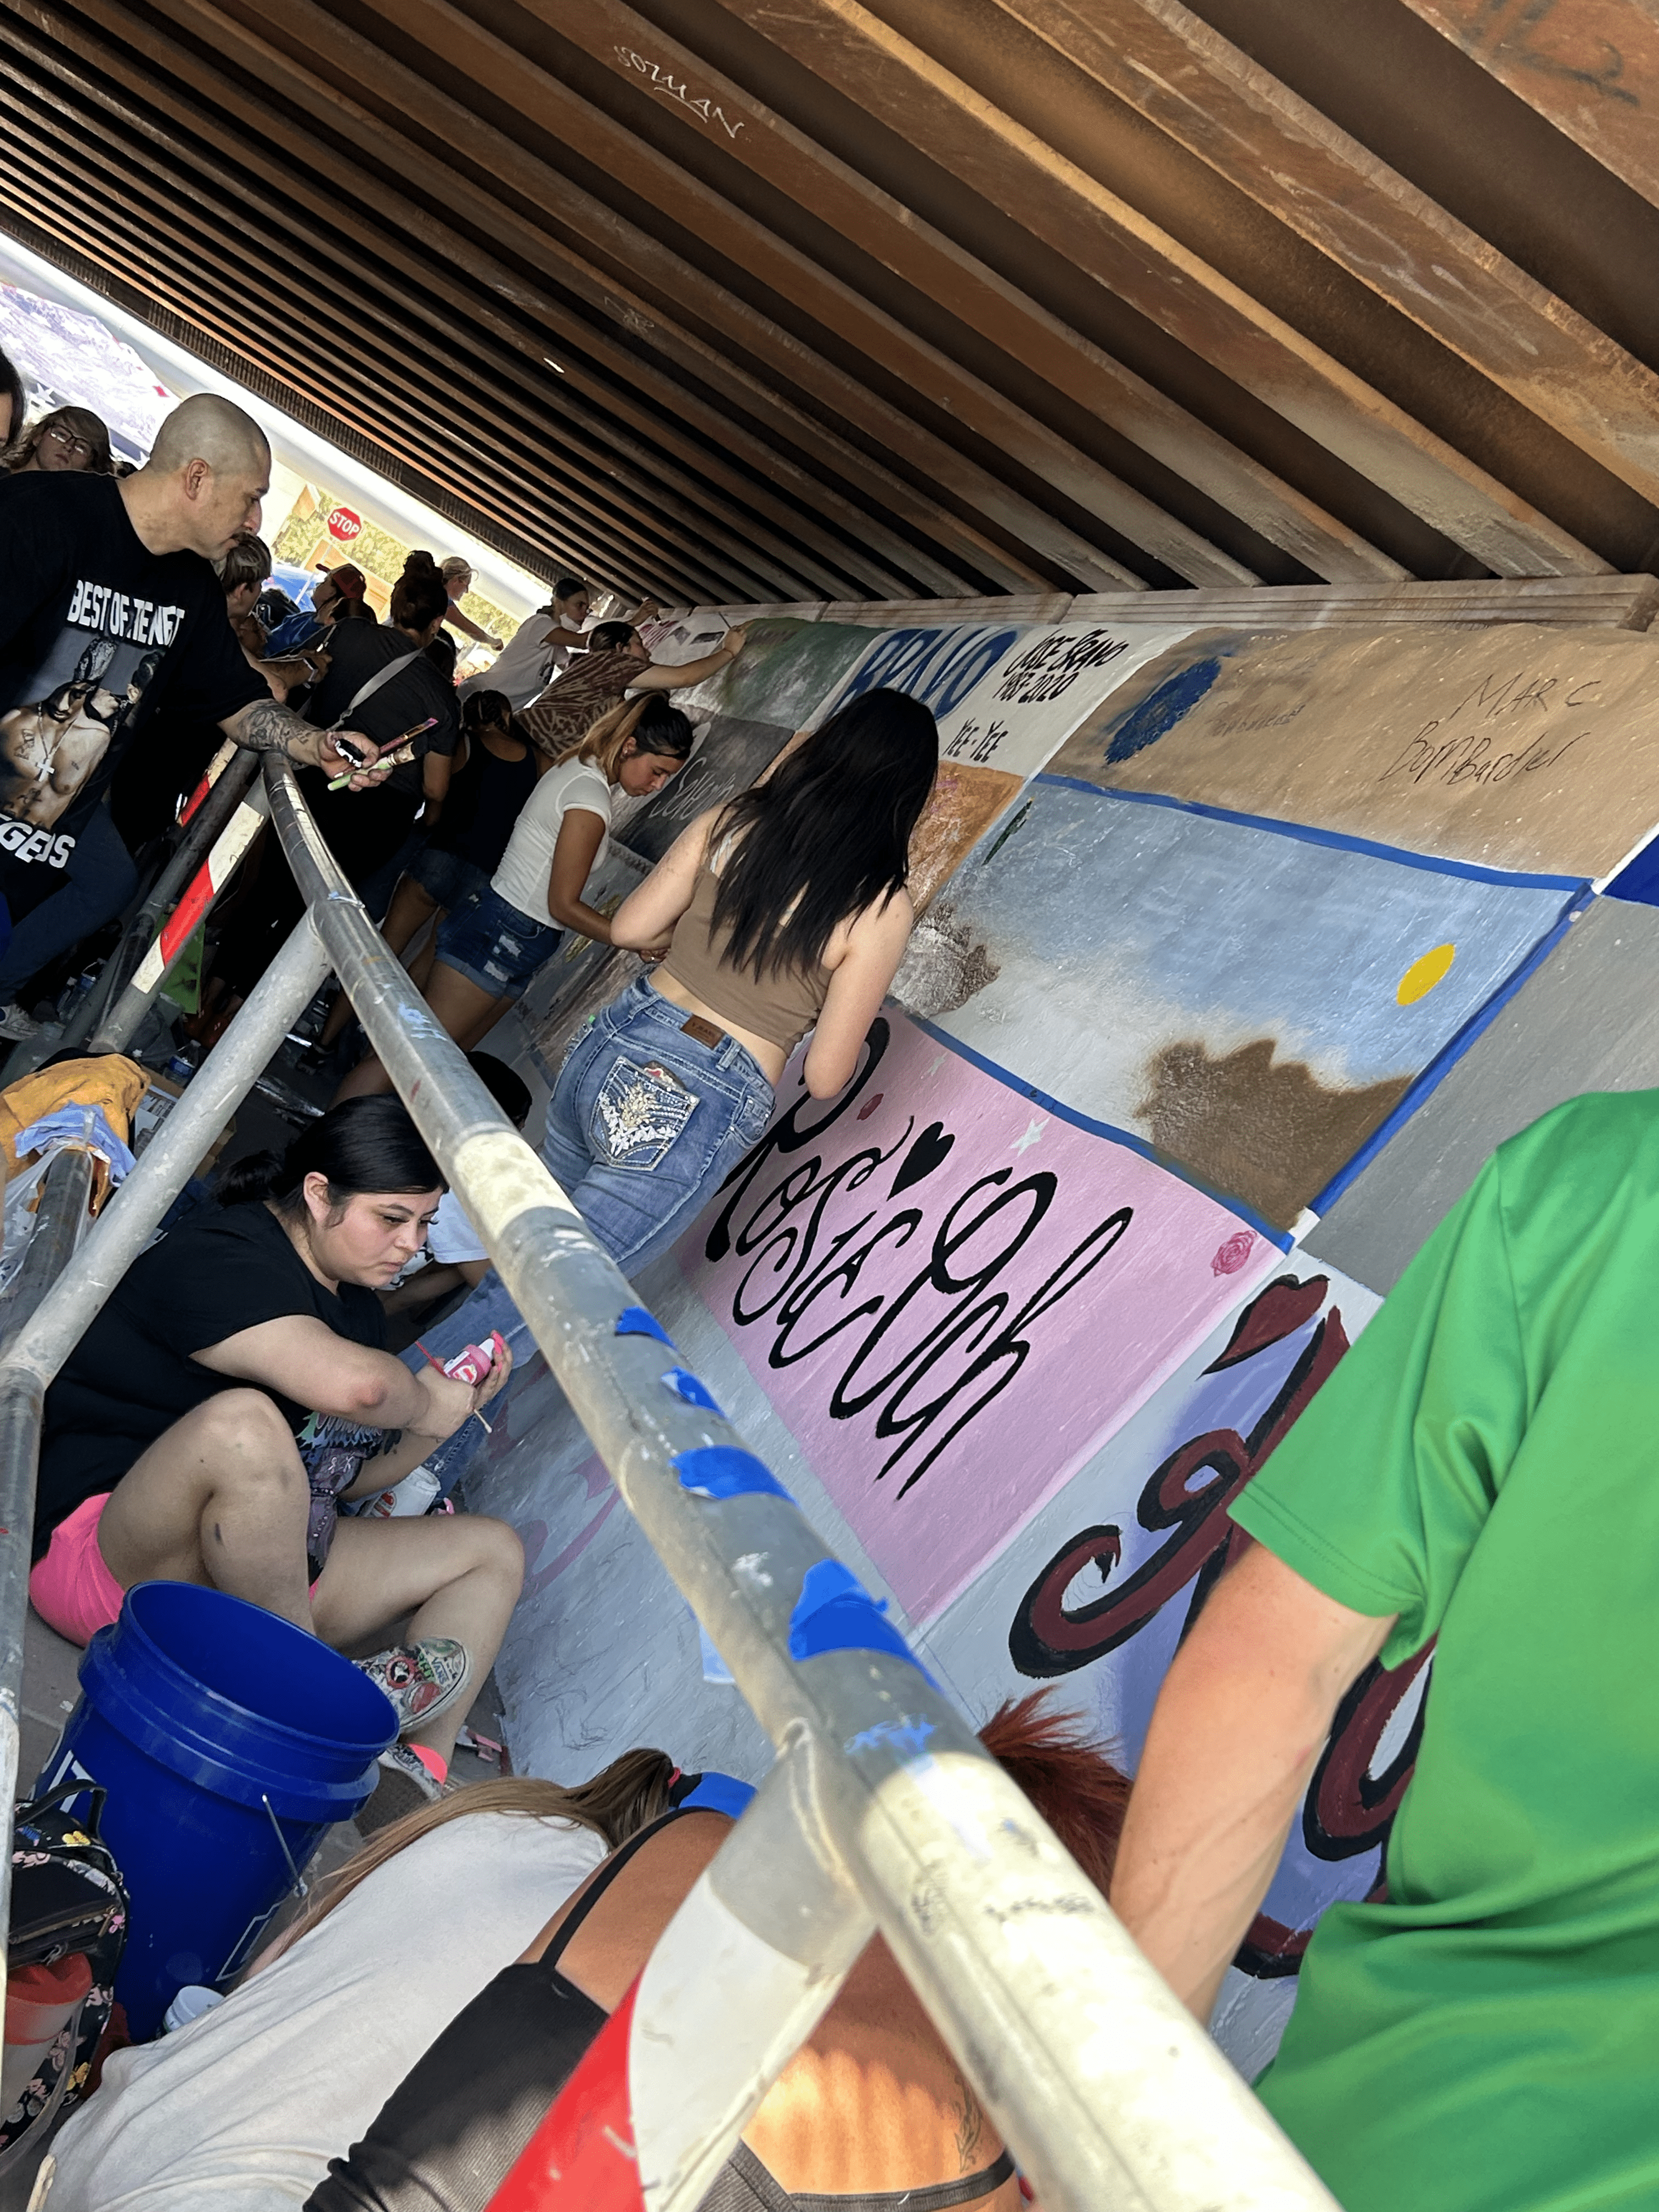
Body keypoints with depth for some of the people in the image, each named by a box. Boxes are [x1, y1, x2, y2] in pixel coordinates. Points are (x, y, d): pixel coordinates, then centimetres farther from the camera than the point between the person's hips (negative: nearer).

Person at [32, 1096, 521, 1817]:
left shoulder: (355, 1306, 13)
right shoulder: (220, 1259, -17)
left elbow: (348, 1478, 17)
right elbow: (350, 1384, -37)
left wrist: (450, 1408, 3)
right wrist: (427, 1403, -15)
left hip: (256, 1571, 10)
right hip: (105, 1559, -10)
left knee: (493, 1548, 10)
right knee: (242, 1421, -39)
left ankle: (420, 1766, -15)